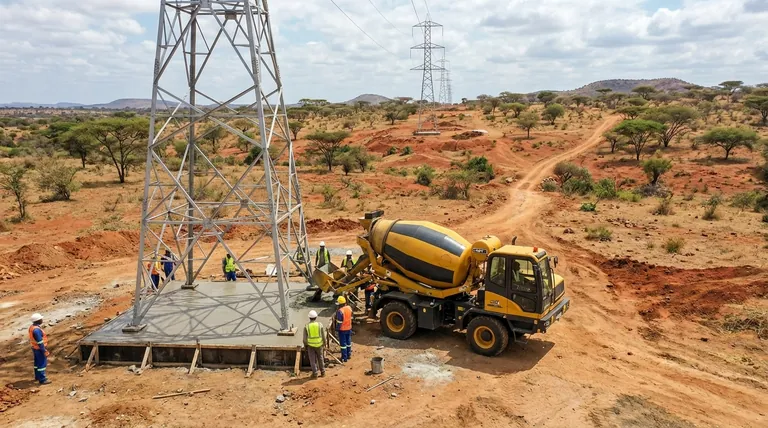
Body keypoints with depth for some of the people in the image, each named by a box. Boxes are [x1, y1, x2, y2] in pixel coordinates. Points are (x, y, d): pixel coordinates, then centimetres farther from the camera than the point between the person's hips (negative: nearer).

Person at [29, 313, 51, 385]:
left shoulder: (32, 327, 3)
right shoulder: (36, 329, -28)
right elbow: (40, 342, -26)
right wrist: (44, 351, -20)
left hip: (35, 348, 10)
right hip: (39, 349, -10)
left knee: (37, 363, 21)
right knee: (42, 363, -3)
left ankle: (37, 376, 34)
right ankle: (42, 379, 0)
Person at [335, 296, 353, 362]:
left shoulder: (340, 311, -24)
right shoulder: (349, 308, -3)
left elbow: (339, 322, -20)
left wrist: (337, 329, -8)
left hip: (342, 329, -6)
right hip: (349, 328, 7)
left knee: (343, 343, 3)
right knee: (348, 342, 19)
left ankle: (344, 358, 8)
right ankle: (349, 355, 30)